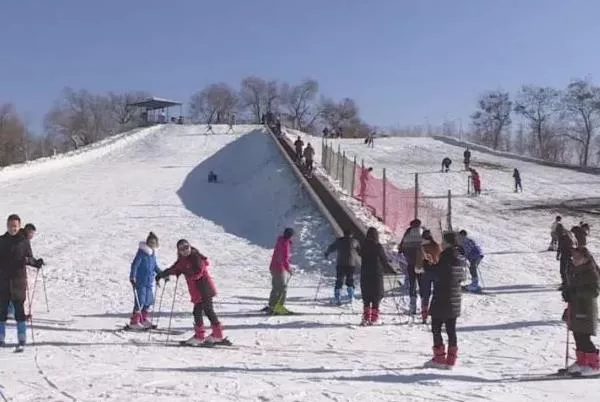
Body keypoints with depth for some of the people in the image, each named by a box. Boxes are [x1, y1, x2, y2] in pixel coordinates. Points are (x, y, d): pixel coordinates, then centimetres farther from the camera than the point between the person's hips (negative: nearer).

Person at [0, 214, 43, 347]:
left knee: (19, 307, -2)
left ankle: (22, 337, 3)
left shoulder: (24, 241, 1)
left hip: (19, 278, -2)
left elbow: (29, 258, 3)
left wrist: (36, 262, -16)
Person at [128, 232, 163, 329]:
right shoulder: (142, 252, -11)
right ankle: (134, 322, 0)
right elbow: (135, 264, -17)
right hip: (140, 281, -8)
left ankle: (145, 320, 21)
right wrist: (132, 277, -26)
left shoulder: (153, 253, 12)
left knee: (149, 301, 10)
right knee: (140, 301, -8)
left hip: (149, 282, 8)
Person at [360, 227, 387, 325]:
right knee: (376, 297, 5)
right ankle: (374, 318, 2)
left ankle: (366, 317, 6)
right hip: (377, 274, -3)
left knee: (366, 297, 12)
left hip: (364, 274, 3)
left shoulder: (363, 246, -3)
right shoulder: (378, 246, -12)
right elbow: (385, 260, -3)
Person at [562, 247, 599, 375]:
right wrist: (567, 291, 3)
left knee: (584, 338, -6)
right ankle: (581, 361, 24)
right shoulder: (572, 269, 9)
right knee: (577, 336, 13)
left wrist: (576, 291, -25)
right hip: (574, 308, 8)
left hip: (586, 308, -8)